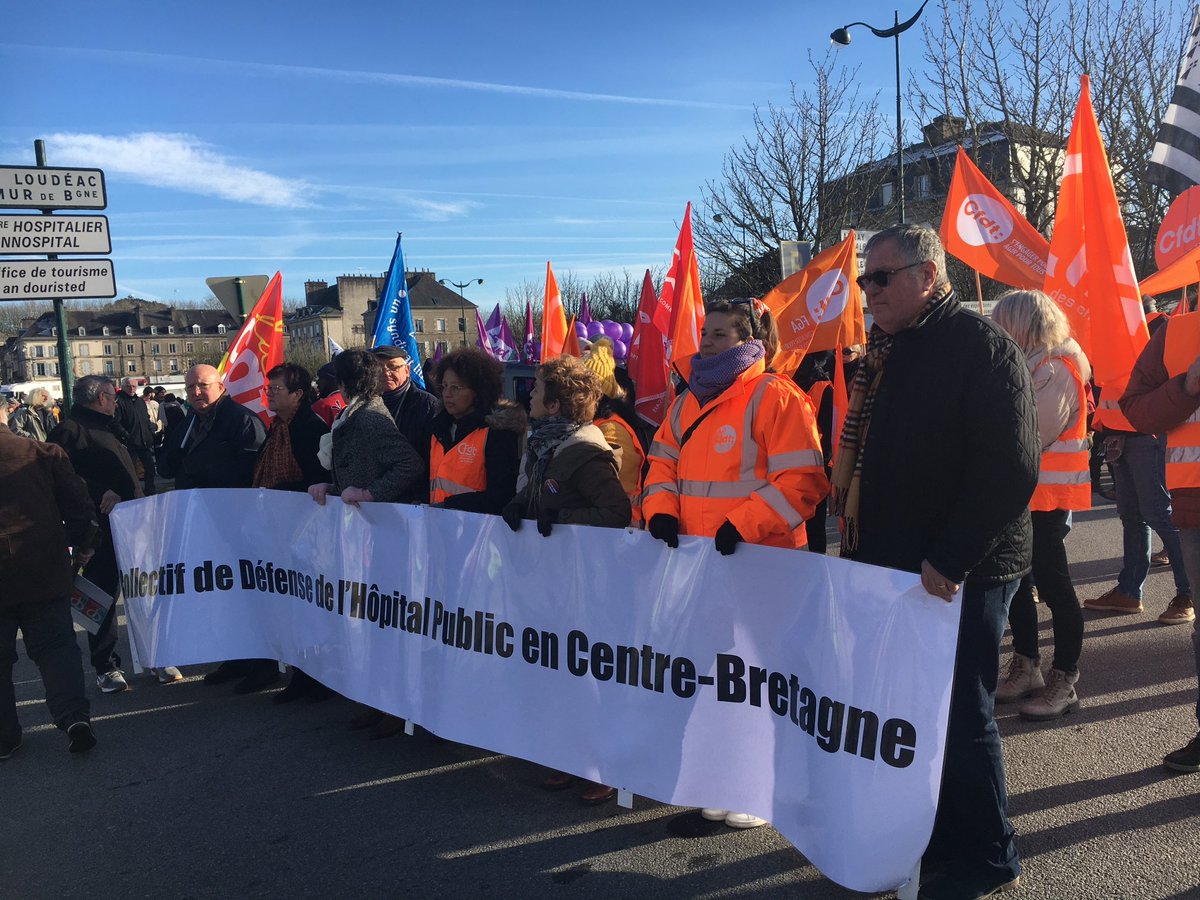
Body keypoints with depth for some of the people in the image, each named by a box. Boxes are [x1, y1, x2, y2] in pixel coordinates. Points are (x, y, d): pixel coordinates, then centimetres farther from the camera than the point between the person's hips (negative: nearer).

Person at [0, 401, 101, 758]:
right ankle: (74, 715, -5)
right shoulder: (44, 453, -1)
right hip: (46, 573, 1)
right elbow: (79, 505, 1)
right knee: (56, 647, 9)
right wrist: (83, 547, 12)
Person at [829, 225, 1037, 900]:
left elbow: (1011, 467, -21)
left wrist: (950, 560, -23)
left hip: (957, 577, -8)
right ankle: (929, 838, 32)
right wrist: (859, 546, 14)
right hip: (892, 566, 8)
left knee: (961, 717, 5)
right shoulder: (887, 352, 14)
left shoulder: (982, 346, -13)